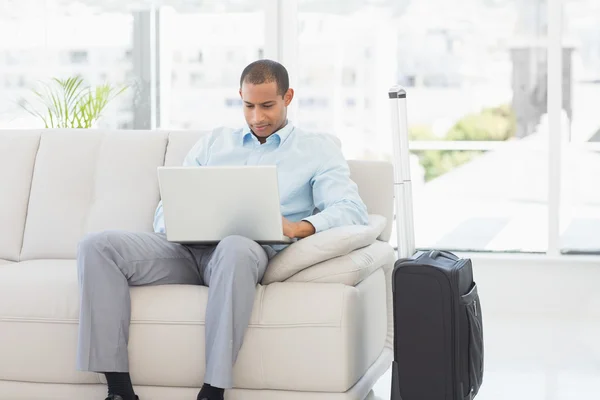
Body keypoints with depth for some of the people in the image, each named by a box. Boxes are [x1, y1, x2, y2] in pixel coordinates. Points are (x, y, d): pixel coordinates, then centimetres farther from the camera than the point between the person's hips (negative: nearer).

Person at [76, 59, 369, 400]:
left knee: (236, 247, -43)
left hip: (248, 248, -4)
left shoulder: (317, 150, 16)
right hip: (187, 249, 4)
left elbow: (353, 209, 0)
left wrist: (298, 227, -21)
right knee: (97, 246, -21)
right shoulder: (214, 142, 28)